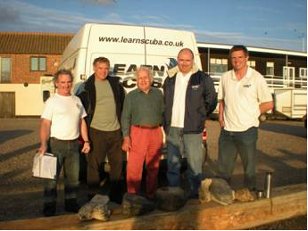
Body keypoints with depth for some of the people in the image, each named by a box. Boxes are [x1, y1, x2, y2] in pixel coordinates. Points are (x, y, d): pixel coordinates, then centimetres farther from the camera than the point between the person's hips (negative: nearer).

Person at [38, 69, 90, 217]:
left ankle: (71, 202, 25)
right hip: (56, 143, -5)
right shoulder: (52, 101, -4)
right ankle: (49, 205, 10)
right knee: (52, 176, 0)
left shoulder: (76, 100, 12)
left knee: (73, 176, 12)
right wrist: (43, 144, -22)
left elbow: (82, 121, 16)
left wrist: (86, 141, 9)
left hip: (73, 144, 5)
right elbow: (45, 124, -11)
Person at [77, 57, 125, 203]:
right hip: (96, 131, -4)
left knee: (117, 163, 10)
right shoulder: (87, 86, -3)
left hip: (115, 130, 4)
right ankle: (93, 196, 13)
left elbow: (123, 102, 18)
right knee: (95, 164, 0)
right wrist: (86, 125, -1)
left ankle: (115, 194, 25)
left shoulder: (115, 83, 9)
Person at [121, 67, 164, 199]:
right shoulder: (131, 96, 6)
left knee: (153, 167, 10)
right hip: (138, 132, -2)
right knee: (134, 167, -5)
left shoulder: (158, 94, 11)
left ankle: (151, 194, 23)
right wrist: (126, 137, -7)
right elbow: (125, 117, 2)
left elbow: (163, 113, 12)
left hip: (156, 133, 2)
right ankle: (133, 195, 7)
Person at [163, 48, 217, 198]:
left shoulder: (203, 79, -3)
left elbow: (211, 102, 3)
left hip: (192, 129, -4)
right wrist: (166, 121, 10)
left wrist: (199, 117, 3)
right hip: (172, 129, 4)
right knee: (172, 163, 12)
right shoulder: (170, 79, 9)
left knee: (194, 163, -1)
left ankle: (195, 193, 14)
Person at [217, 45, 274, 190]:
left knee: (249, 166, 9)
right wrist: (221, 117, 3)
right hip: (227, 129, 4)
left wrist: (251, 113, -6)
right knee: (224, 166, 14)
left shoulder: (256, 78, -6)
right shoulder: (225, 77, 6)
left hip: (247, 129, -4)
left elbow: (268, 104, -4)